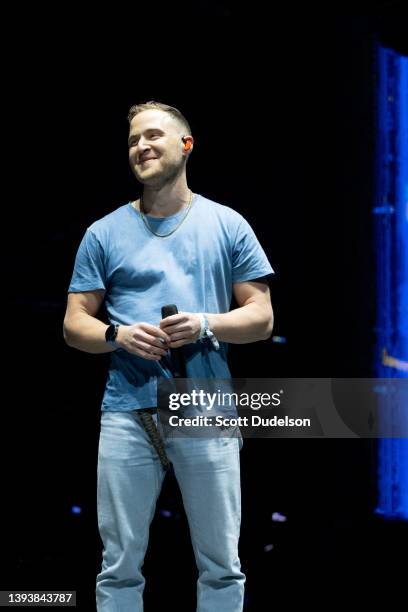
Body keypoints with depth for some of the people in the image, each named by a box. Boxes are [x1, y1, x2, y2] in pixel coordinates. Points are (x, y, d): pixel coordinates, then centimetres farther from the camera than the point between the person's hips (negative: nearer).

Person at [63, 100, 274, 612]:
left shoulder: (227, 225, 8)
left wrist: (205, 325, -13)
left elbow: (262, 318, 6)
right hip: (128, 411, 1)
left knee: (222, 568, 4)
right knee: (120, 568, 4)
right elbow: (74, 325, 9)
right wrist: (118, 336, -12)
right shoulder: (104, 234, 10)